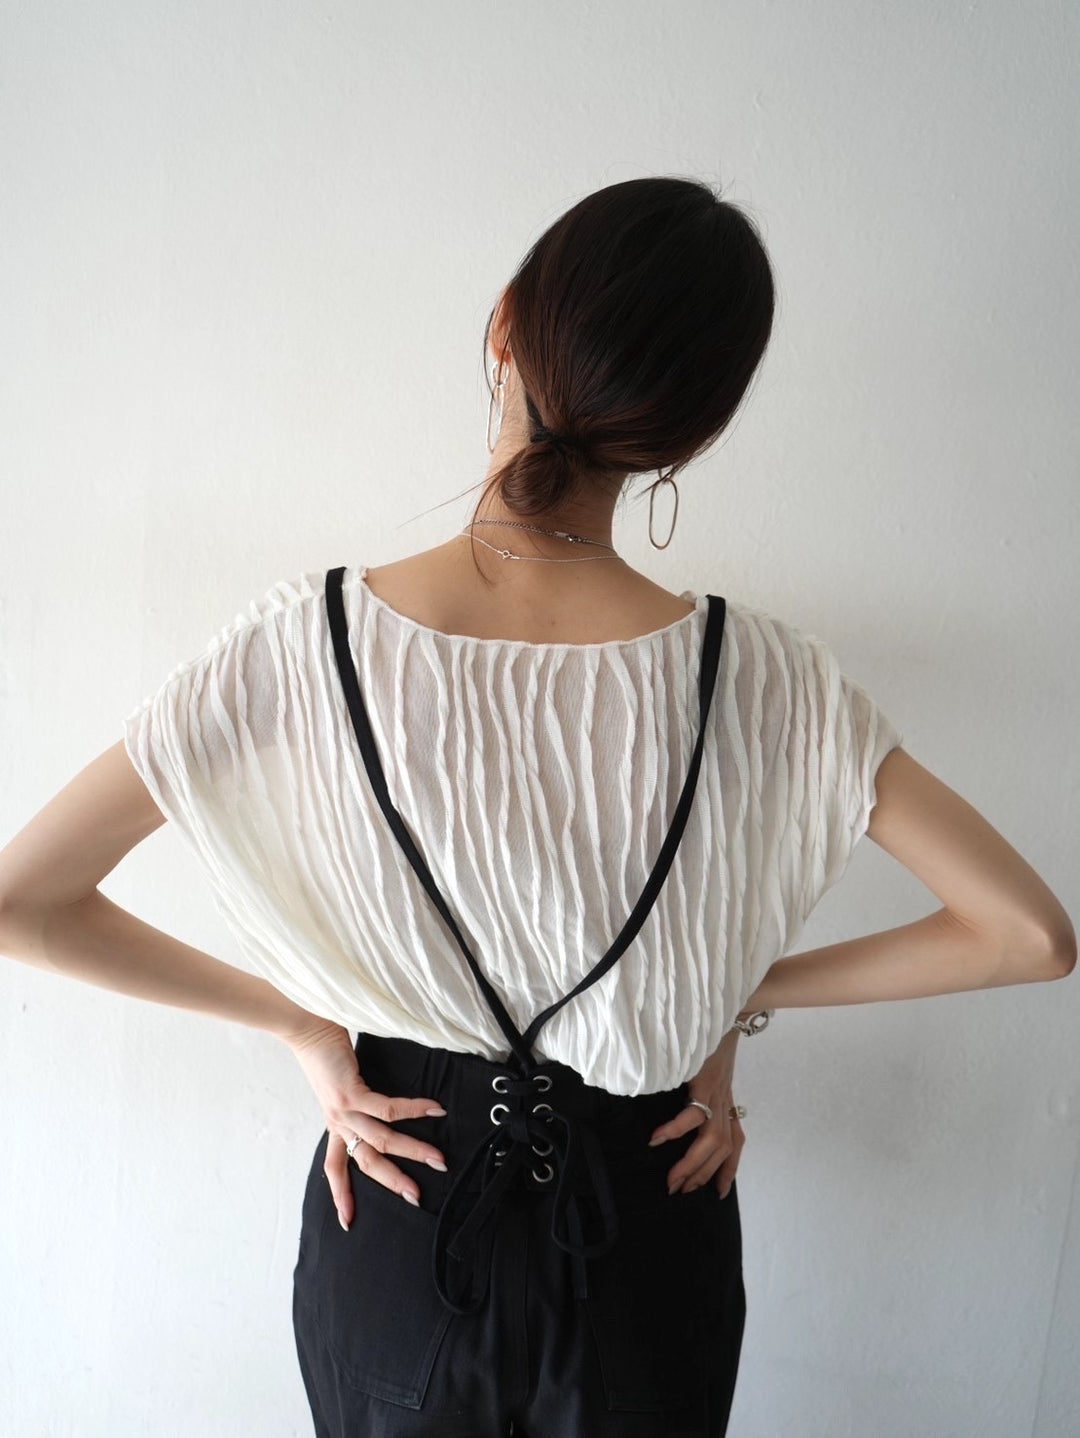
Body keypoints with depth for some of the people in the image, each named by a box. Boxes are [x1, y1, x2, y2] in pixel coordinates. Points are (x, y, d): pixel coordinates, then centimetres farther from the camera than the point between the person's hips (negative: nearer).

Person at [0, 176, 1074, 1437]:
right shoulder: (749, 676, -24)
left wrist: (296, 1021, -7)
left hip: (396, 1211, 0)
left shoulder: (306, 643, -24)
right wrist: (747, 995, -6)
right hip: (644, 1230, 1)